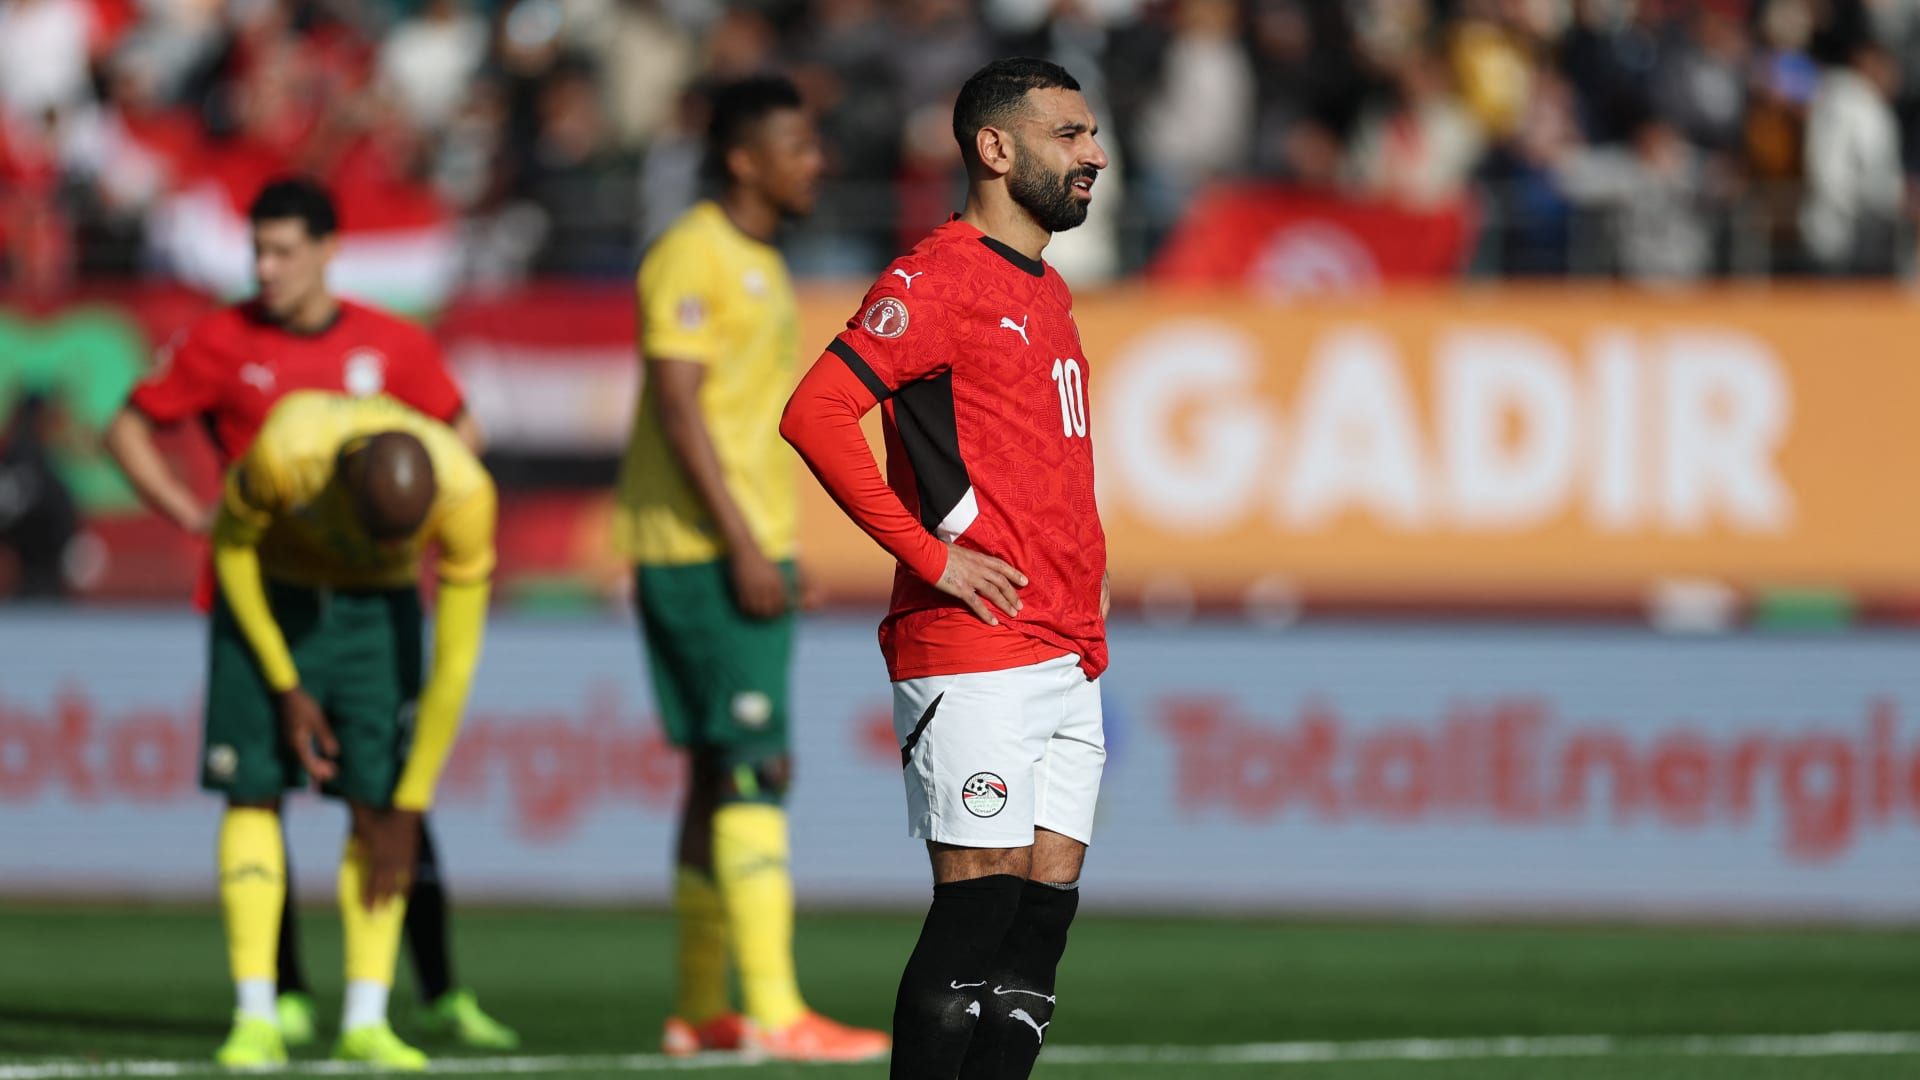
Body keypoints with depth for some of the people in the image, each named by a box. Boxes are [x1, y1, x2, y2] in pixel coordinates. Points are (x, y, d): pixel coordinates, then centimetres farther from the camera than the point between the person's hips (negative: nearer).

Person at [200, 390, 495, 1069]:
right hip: (269, 596, -1)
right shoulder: (284, 452, -37)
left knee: (376, 800, -9)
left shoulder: (467, 495, -32)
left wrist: (407, 811, -17)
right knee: (252, 791, -9)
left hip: (378, 605, 1)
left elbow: (454, 663, -22)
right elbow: (231, 544, -14)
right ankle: (256, 1021, -9)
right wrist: (285, 688, -13)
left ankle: (365, 1023, -7)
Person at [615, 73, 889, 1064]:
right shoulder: (692, 258, -11)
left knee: (721, 773, 10)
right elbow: (678, 406, -18)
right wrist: (741, 546, -22)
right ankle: (775, 1011, -17)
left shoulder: (756, 266, 19)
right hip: (702, 548, -10)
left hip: (747, 548, 10)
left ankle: (699, 1011, 13)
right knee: (755, 769, -13)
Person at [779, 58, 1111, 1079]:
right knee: (977, 910, -9)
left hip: (1067, 665, 8)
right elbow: (815, 413, -19)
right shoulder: (940, 278, -9)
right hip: (975, 657, -8)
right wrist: (929, 554, -18)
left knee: (1045, 909, 5)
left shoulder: (1047, 291, 20)